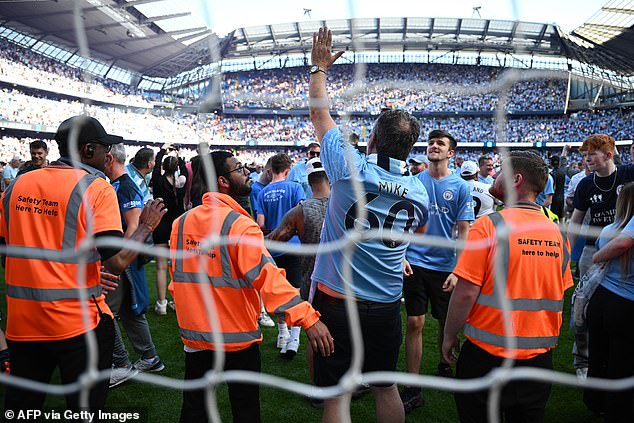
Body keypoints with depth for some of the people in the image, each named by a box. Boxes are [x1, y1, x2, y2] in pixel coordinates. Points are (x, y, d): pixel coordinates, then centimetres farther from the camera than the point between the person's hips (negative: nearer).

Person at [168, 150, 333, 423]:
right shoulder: (240, 225, -20)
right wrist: (308, 318, -34)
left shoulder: (181, 223, -1)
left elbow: (176, 274, 9)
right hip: (237, 337, -5)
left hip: (195, 333, 5)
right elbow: (267, 275, -31)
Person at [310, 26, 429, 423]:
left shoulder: (350, 168, -15)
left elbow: (320, 113, 0)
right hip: (387, 305, 4)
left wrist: (319, 69, 14)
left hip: (336, 300, -4)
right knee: (386, 388, 22)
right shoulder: (419, 191, -2)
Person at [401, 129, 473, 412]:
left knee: (446, 321, 14)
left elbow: (464, 231, -3)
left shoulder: (460, 187, -1)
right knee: (415, 323, -1)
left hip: (446, 265, 0)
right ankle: (413, 387, 9)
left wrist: (458, 270, -10)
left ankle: (444, 367, 40)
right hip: (415, 262, 0)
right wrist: (401, 256, -5)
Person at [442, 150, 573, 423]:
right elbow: (559, 295, 10)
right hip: (540, 357, 5)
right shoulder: (558, 233, 0)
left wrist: (449, 337, -5)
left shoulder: (489, 226, -17)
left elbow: (466, 292, -19)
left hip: (488, 354, -5)